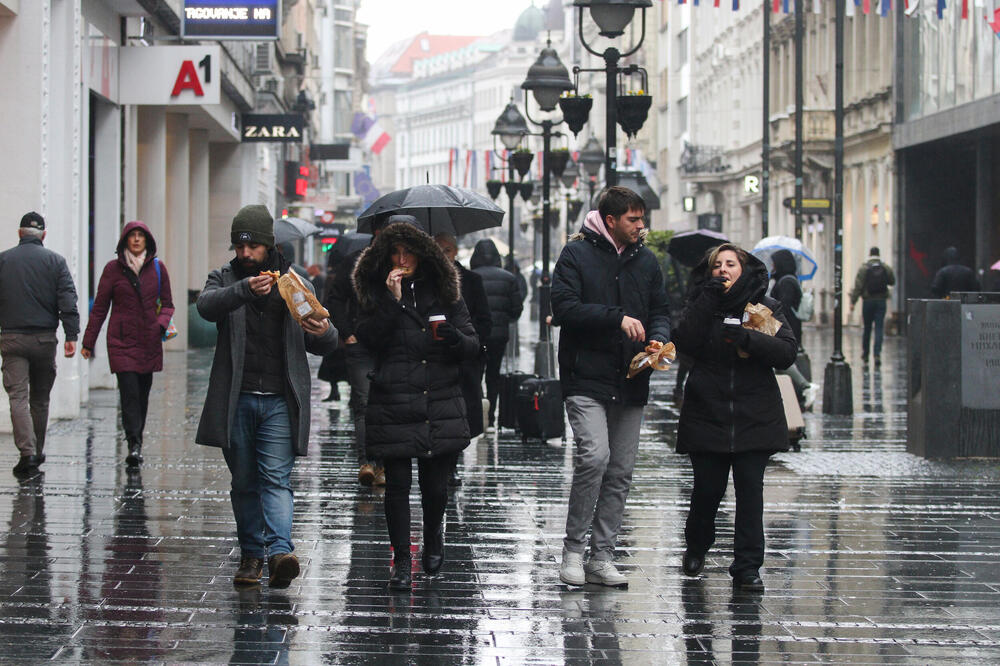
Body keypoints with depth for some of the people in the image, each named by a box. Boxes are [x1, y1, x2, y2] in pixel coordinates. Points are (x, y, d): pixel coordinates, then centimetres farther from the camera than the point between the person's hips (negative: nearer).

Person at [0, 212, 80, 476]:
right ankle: (38, 451, 24)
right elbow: (68, 301, -6)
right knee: (40, 397, 14)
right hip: (45, 339, 1)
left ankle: (27, 452, -19)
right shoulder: (55, 261, 2)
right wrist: (71, 336, -8)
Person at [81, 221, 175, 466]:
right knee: (129, 392, -13)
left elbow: (167, 304, 13)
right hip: (122, 340, -2)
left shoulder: (157, 268, 6)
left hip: (149, 341, 2)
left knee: (143, 392, 8)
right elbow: (100, 307, 5)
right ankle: (134, 446, -18)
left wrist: (162, 323, -9)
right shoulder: (113, 268, 2)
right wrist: (88, 342, 4)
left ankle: (136, 441, 20)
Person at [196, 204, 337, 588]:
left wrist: (324, 334, -14)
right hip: (236, 399, 1)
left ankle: (279, 552, -24)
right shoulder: (225, 279, 7)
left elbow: (322, 345, 11)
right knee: (244, 482, 8)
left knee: (276, 479, -11)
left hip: (279, 401, -1)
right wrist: (245, 289, -36)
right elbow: (207, 305, -18)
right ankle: (251, 553, 19)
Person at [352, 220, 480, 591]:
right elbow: (367, 340, -8)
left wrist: (454, 338, -13)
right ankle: (401, 562, 6)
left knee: (436, 484, 5)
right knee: (397, 484, -3)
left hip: (441, 406, 1)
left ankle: (433, 541, 34)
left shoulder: (444, 293, 10)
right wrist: (391, 302, -14)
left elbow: (473, 348, 8)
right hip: (393, 407, -1)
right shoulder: (376, 294, 6)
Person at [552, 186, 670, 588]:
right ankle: (573, 547, -7)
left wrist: (658, 338, -4)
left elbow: (659, 310, 19)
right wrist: (617, 318, -18)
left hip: (630, 383, 6)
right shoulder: (577, 254, -2)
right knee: (595, 455, -21)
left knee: (621, 470, 5)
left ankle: (601, 557, 12)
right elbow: (564, 307, -12)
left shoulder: (646, 260, 15)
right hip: (586, 378, -6)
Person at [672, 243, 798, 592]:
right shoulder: (701, 305, 9)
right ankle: (696, 546, 30)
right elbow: (685, 343, -9)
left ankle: (747, 567, 0)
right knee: (708, 488, 2)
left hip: (755, 417, 0)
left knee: (750, 489, -5)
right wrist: (708, 301, -14)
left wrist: (747, 338, -19)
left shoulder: (766, 308, 7)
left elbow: (788, 352, -5)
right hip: (707, 415, 0)